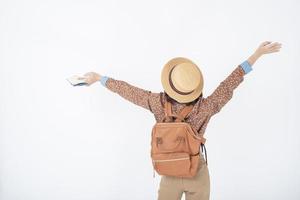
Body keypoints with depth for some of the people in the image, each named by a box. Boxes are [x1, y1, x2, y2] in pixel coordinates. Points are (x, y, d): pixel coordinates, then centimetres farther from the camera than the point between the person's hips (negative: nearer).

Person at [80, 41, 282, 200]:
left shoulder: (159, 103, -20)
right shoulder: (205, 108, -23)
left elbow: (127, 90, -9)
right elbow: (230, 82, -16)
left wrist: (98, 77, 5)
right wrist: (258, 53, -8)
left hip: (170, 175, 1)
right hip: (197, 174, 0)